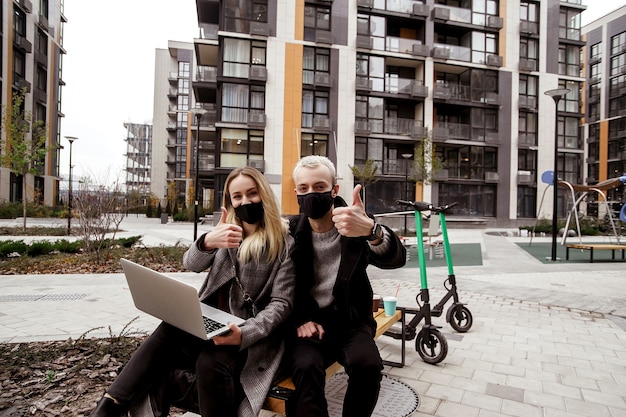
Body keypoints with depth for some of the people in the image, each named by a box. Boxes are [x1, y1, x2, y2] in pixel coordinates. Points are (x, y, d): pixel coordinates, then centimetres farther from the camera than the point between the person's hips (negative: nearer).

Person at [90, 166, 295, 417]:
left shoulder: (284, 243, -4)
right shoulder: (228, 231, 12)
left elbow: (281, 303, -8)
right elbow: (191, 264, -3)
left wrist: (244, 335, -26)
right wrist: (207, 242, -27)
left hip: (253, 334, -4)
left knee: (211, 362, -30)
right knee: (165, 340, -23)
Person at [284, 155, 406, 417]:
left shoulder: (355, 224, -4)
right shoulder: (291, 231, 0)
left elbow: (396, 258, -24)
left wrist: (371, 230, -47)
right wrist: (300, 319, -13)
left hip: (349, 320, 1)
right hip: (307, 323, 0)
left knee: (367, 364, -27)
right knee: (306, 368, -30)